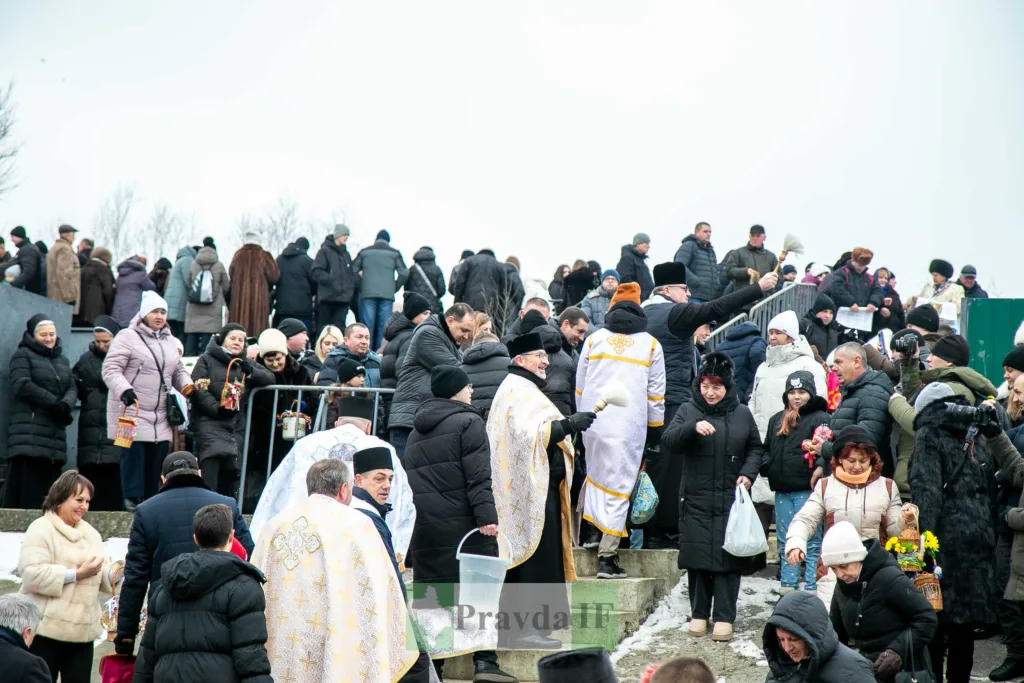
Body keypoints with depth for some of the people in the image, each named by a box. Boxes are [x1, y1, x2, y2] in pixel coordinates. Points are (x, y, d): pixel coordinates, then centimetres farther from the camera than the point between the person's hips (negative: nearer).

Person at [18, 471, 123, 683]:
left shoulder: (90, 533, 16)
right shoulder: (41, 529, -8)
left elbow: (102, 576, 16)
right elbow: (32, 574, -20)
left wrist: (116, 572, -7)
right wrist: (77, 574, -21)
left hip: (82, 631, 7)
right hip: (45, 630, -7)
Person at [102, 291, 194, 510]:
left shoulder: (169, 340, 17)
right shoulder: (128, 337, -5)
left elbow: (178, 370, 26)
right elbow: (111, 369, -11)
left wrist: (186, 384, 4)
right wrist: (124, 390, -26)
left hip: (160, 416, 7)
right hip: (131, 411, -6)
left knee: (157, 457, 5)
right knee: (134, 456, -9)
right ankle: (132, 499, -3)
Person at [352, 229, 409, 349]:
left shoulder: (364, 252, 12)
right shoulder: (394, 253, 8)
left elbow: (353, 270, 7)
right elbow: (404, 273, 1)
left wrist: (360, 285, 13)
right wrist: (395, 288, 9)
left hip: (367, 294, 1)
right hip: (387, 295, -1)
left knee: (367, 325, 0)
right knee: (384, 326, 0)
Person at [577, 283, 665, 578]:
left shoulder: (595, 339, 8)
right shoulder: (651, 344, 5)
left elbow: (579, 386, 11)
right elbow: (656, 394, 7)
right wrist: (655, 430, 15)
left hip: (593, 423, 2)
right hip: (629, 427, -2)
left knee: (595, 474, 21)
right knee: (618, 486, -1)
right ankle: (607, 557, -2)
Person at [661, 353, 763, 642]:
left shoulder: (742, 414, 8)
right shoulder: (688, 411, 5)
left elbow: (755, 449, 15)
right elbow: (668, 441, -8)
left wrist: (748, 473, -4)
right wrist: (693, 427, -26)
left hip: (731, 499, 0)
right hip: (696, 499, 0)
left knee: (727, 556, -3)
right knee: (697, 557, 2)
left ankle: (724, 617, 1)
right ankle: (699, 613, 15)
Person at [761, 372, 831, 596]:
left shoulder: (820, 419, -3)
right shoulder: (777, 420, 17)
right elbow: (767, 449, 25)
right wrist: (766, 466, 6)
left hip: (807, 489, -7)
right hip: (782, 490, 7)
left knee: (811, 541, -3)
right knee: (785, 542, 12)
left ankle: (812, 587, -1)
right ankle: (788, 585, 19)